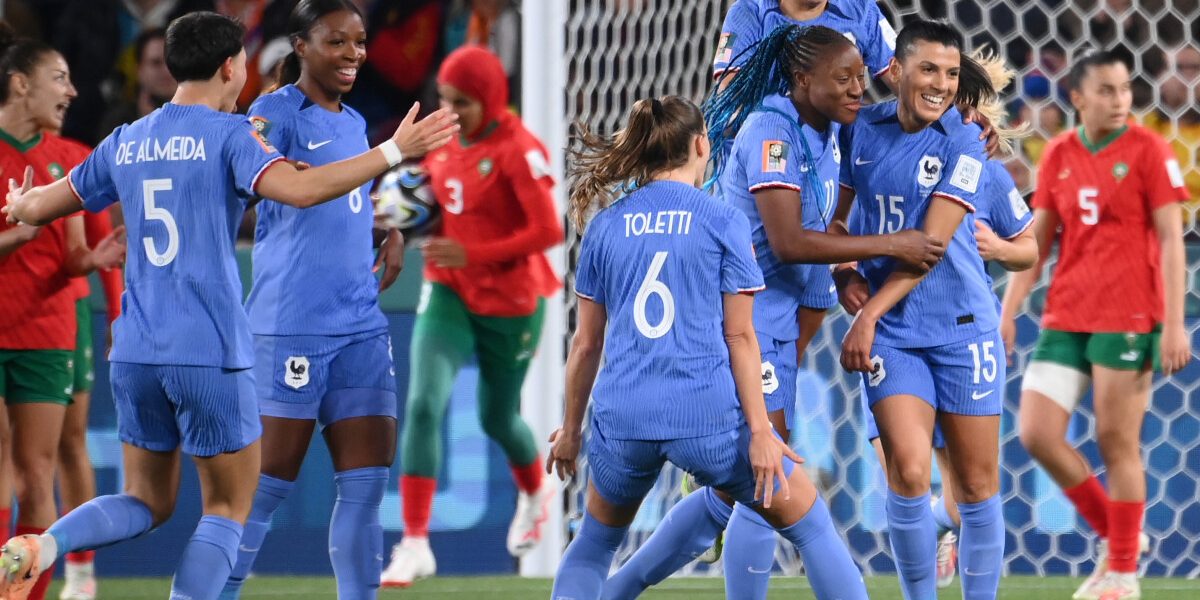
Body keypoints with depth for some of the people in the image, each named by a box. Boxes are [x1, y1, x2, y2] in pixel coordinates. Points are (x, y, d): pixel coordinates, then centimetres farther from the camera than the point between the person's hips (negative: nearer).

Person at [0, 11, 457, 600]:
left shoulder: (125, 143, 11)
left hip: (134, 353, 6)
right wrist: (394, 152, -19)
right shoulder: (228, 134, -6)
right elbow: (298, 188, -23)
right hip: (209, 354, -6)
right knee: (228, 506, 7)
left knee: (147, 502, 16)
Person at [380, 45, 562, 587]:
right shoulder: (443, 144, 2)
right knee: (423, 404, -16)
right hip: (448, 294, 4)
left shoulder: (518, 151, -19)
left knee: (498, 418, 15)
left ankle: (535, 493, 51)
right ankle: (414, 544, -16)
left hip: (511, 304, -4)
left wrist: (471, 254, -27)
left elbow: (548, 231, -23)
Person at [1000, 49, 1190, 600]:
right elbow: (1038, 239, 11)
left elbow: (1170, 238, -7)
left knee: (1117, 442, -3)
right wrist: (1009, 311, 4)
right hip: (1064, 319, 5)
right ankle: (1116, 535, 16)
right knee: (1036, 434, -2)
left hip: (1127, 320, -5)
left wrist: (1175, 324, -13)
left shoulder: (1146, 150, -4)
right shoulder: (1058, 155, 8)